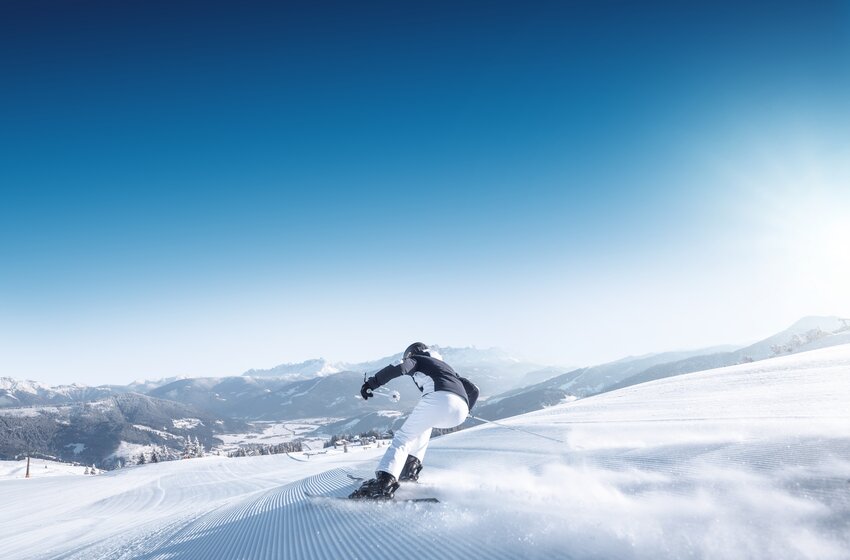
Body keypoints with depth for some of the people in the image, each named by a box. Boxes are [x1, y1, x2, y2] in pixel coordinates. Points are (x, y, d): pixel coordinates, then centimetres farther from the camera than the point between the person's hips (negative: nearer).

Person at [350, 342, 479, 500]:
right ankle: (410, 469, 22)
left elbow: (400, 367, 0)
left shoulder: (416, 359, 24)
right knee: (424, 424, 32)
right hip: (460, 413, 6)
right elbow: (473, 389, 37)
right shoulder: (445, 365, 41)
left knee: (403, 436, 1)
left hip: (438, 397, -6)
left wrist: (371, 383, -3)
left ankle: (385, 481, -20)